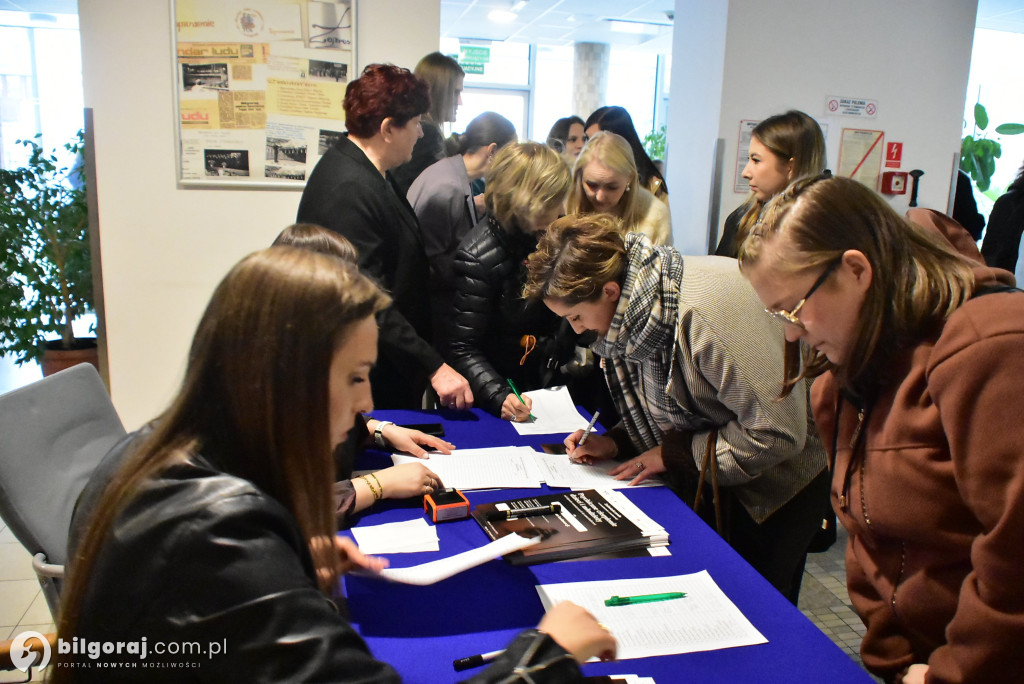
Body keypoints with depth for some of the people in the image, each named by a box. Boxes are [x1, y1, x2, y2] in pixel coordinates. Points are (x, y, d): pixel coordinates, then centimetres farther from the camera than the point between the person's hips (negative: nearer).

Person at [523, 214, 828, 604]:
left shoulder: (706, 310, -34)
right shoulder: (632, 315, -6)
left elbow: (777, 434, -31)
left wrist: (675, 453, -22)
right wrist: (616, 443, -8)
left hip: (780, 474, -7)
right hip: (714, 477, 7)